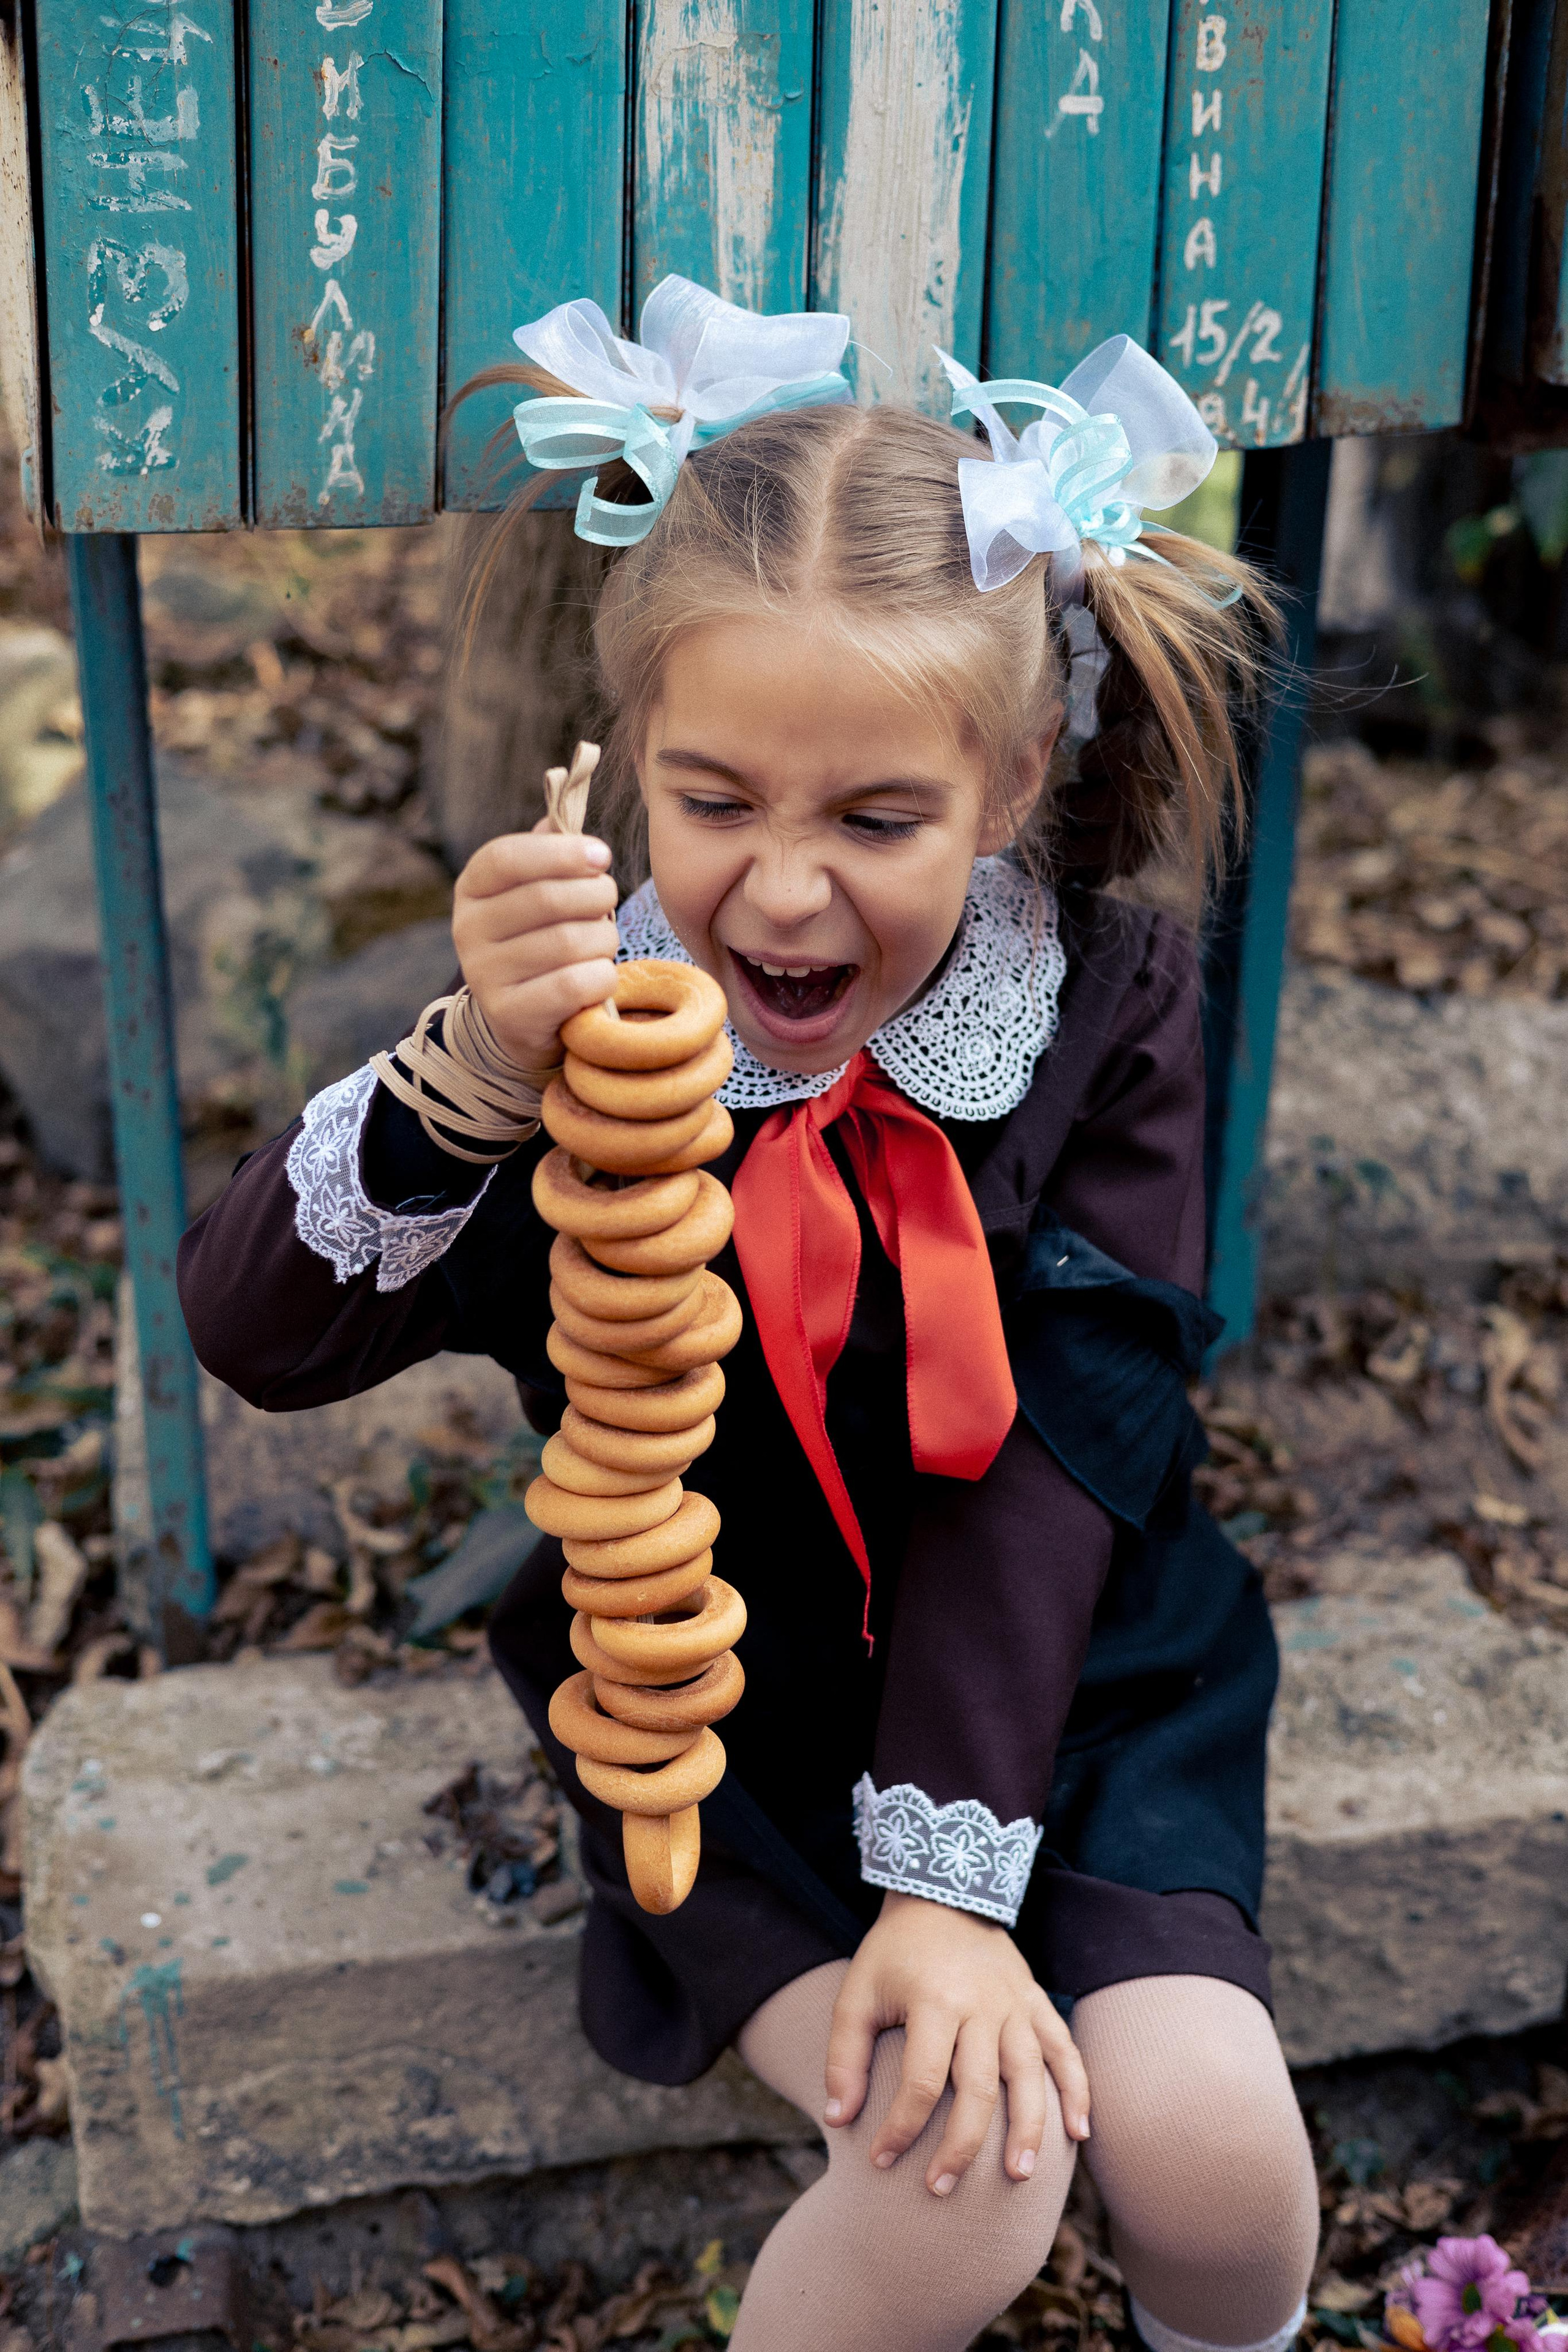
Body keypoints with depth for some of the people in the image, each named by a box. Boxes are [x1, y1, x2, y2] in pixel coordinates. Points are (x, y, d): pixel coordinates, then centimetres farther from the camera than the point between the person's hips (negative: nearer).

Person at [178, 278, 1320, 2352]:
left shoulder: (1105, 1001, -13)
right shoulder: (596, 1016, -17)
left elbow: (1047, 1454, -15)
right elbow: (252, 1334, -25)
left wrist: (953, 1878, -21)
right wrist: (475, 1071, -44)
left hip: (1058, 1659, 2)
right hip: (722, 1693, -1)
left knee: (1205, 2146, -15)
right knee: (963, 2182, -20)